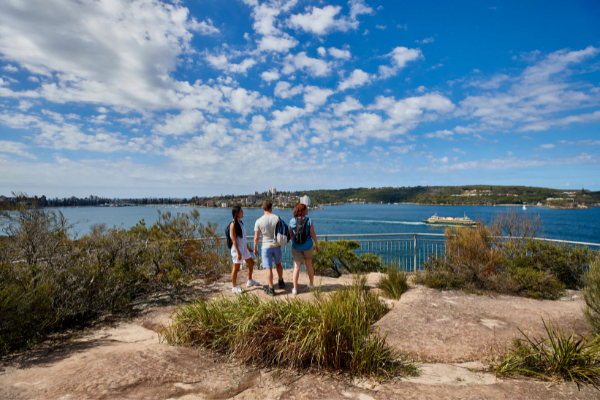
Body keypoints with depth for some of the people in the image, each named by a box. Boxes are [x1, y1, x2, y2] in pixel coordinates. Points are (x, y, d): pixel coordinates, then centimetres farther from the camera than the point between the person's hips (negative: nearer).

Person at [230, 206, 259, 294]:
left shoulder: (241, 223, 9)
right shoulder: (233, 224, -17)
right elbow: (234, 240, -19)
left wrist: (248, 247, 21)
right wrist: (238, 252, -21)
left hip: (244, 248, 9)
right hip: (237, 249, -9)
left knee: (251, 263, 19)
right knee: (236, 268, 3)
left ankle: (250, 281, 37)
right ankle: (234, 287, 18)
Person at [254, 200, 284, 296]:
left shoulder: (259, 221, -12)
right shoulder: (277, 218, -7)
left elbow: (256, 238, -9)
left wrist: (255, 249, 4)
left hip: (266, 247, -3)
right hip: (277, 245, 3)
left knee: (269, 268, 3)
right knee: (278, 264, 23)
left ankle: (271, 289, 9)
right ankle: (281, 282, 38)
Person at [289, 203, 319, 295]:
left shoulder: (292, 221, -7)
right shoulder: (309, 221, -12)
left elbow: (291, 234, 3)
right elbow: (313, 235, -8)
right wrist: (317, 245, 6)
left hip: (296, 247, 0)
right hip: (307, 246, 0)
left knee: (296, 267, 4)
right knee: (309, 265, 19)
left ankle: (295, 289, 5)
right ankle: (311, 285, 33)